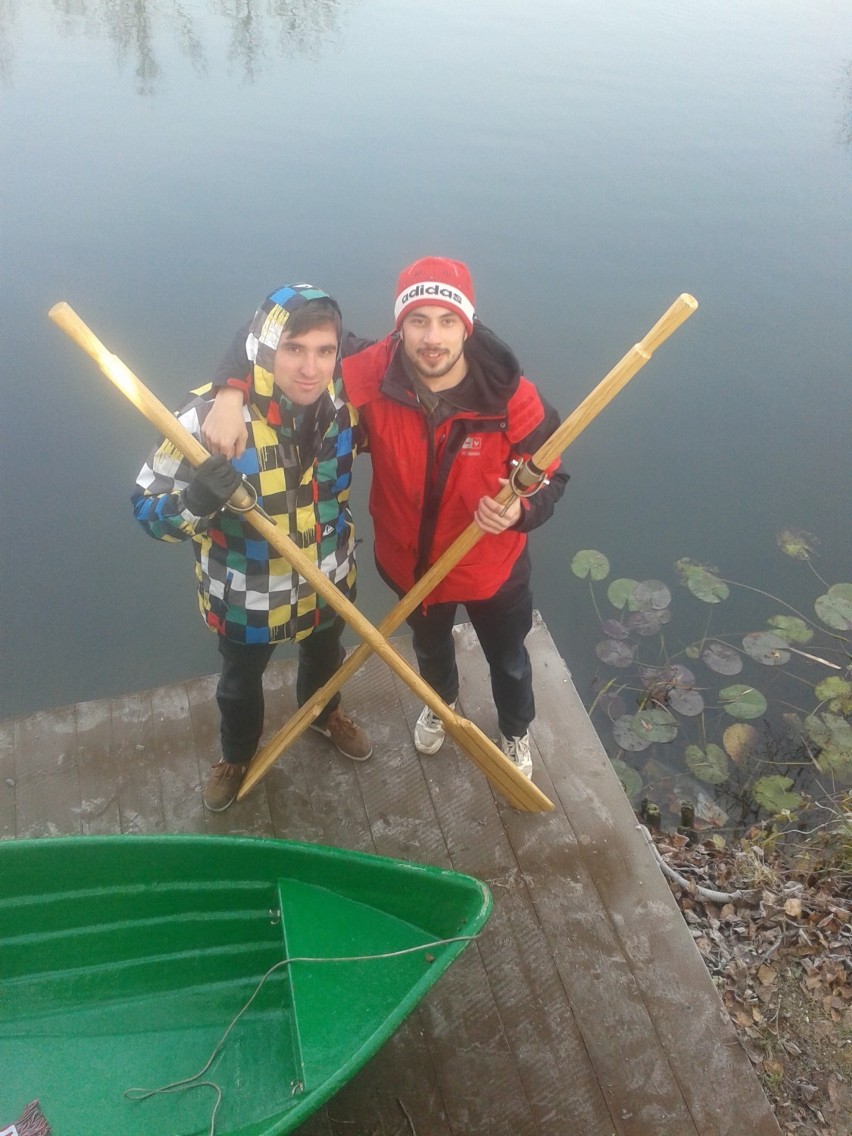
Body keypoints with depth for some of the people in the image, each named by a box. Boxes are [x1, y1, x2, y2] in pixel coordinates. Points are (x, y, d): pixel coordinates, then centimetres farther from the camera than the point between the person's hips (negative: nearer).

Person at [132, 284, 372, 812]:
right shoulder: (212, 414, -31)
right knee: (241, 681, 26)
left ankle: (324, 714, 67)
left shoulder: (345, 398, -18)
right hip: (246, 595, -3)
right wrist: (194, 502, -44)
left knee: (326, 658, 32)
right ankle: (238, 755, 59)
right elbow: (148, 508, -26)